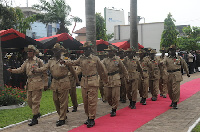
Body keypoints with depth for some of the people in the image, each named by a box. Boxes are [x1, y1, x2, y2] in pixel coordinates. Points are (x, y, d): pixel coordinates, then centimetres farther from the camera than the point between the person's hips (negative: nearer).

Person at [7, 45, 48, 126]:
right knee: (29, 100, 10)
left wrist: (45, 84, -4)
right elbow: (21, 69, 6)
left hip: (37, 83, -7)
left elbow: (44, 73, -2)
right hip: (29, 83, 7)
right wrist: (12, 70, -12)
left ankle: (35, 119, -1)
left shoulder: (39, 61, -4)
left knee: (35, 100, -6)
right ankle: (37, 113, 29)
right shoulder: (26, 62, 14)